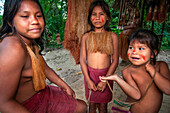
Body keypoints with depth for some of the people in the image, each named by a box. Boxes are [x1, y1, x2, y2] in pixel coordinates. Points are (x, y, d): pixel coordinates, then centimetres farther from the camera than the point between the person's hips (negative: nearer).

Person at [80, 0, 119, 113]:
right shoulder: (86, 36, 0)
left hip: (106, 74, -1)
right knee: (92, 104, 15)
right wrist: (88, 80, -8)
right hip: (89, 74, 1)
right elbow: (82, 59, -1)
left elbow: (115, 61, -4)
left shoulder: (112, 36, -3)